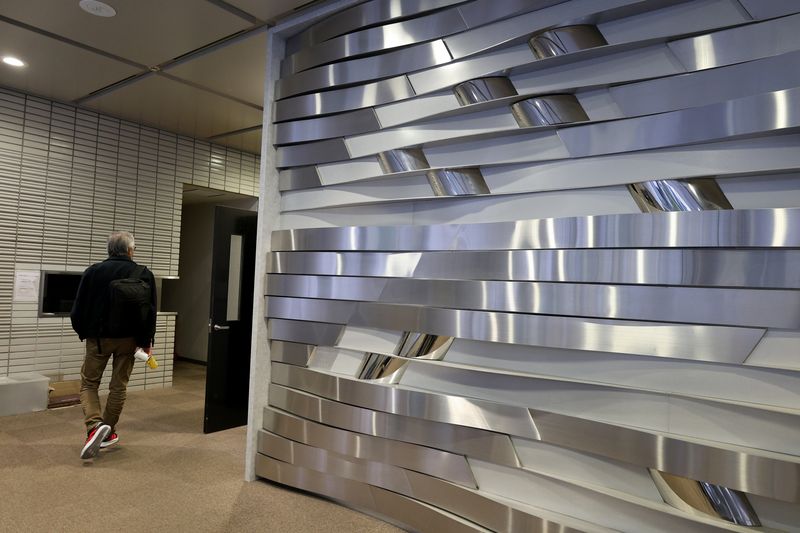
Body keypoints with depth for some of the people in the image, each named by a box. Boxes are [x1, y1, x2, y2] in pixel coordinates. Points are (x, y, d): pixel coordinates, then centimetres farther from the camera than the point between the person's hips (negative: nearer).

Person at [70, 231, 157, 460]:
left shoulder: (93, 271, -4)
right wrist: (146, 341, 5)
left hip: (98, 337, 0)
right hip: (128, 339, 0)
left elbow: (78, 309, 0)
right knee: (119, 386, 12)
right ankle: (108, 432, 21)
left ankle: (95, 425, -9)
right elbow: (150, 312, -6)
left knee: (88, 383, 12)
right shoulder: (143, 275, -6)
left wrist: (83, 332, 17)